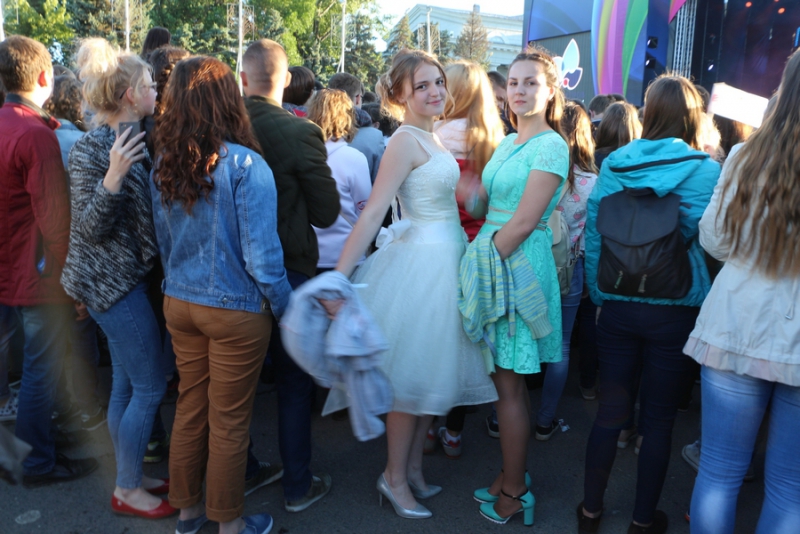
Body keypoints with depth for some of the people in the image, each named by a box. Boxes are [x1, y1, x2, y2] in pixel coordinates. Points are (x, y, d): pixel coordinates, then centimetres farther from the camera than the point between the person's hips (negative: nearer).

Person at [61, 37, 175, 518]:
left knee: (126, 384, 16)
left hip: (128, 276, 8)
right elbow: (91, 228, -18)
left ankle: (132, 476, 30)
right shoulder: (92, 149, -16)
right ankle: (127, 491, 16)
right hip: (115, 281, -8)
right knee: (150, 387, -1)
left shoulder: (131, 141, 8)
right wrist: (112, 177, -31)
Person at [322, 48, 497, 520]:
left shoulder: (431, 138, 13)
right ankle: (395, 478, 20)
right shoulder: (405, 140, -14)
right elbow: (372, 213, -23)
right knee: (413, 378, 2)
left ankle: (414, 467, 30)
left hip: (446, 258, 9)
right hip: (422, 260, -9)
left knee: (435, 372, 15)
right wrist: (339, 278, -28)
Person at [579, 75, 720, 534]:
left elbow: (593, 236, 0)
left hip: (618, 306, 2)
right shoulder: (708, 172, -9)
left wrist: (600, 294, 9)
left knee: (611, 410, 13)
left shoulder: (613, 165, -2)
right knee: (659, 418, 12)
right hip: (676, 312, -2)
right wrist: (709, 308, 7)